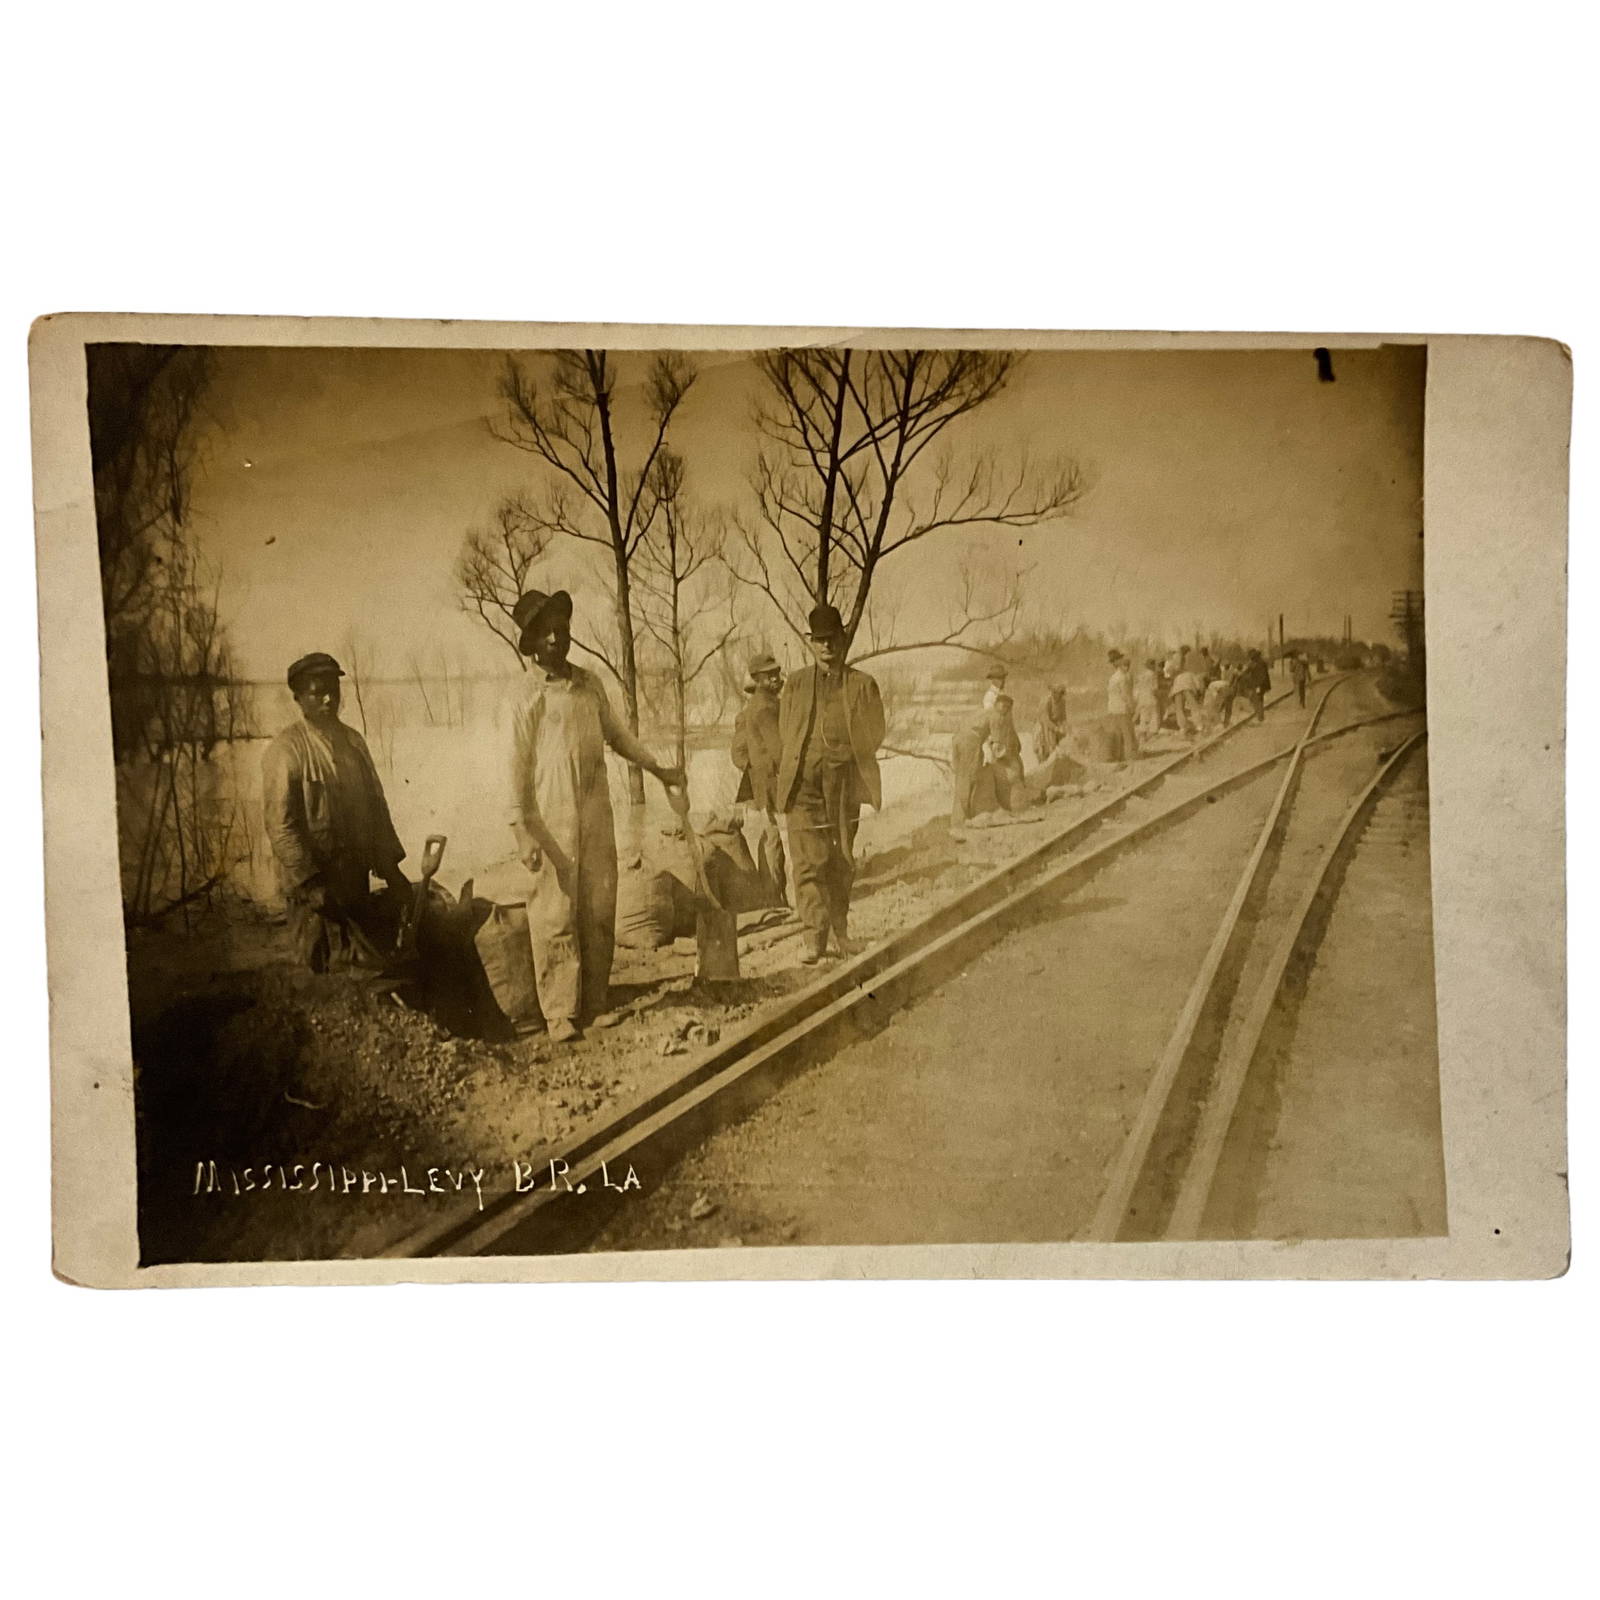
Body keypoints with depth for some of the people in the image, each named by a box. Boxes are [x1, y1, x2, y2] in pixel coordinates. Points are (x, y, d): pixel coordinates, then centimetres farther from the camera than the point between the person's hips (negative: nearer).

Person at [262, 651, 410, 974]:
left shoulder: (353, 741, 9)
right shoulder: (286, 750, -10)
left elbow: (376, 805, 14)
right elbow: (280, 825, -14)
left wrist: (391, 868, 10)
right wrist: (311, 882, -19)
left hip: (357, 881, 6)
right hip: (314, 888, -6)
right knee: (329, 975, -1)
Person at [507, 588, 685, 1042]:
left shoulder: (590, 684, 10)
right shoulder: (530, 699, -6)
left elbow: (617, 733, 25)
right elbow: (518, 769, -7)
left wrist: (658, 768, 27)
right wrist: (523, 831, -12)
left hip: (597, 817, 5)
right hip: (554, 822, -5)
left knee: (599, 912, 7)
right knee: (557, 915, -3)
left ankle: (595, 1003, 16)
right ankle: (560, 1013, 3)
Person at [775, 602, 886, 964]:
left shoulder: (862, 685, 5)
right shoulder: (795, 684, 8)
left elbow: (874, 734, 8)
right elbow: (785, 735, 14)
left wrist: (842, 758, 1)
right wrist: (804, 767, 5)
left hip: (844, 781, 1)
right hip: (804, 783, 0)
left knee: (842, 860, 10)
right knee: (809, 860, -9)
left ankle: (840, 931, 23)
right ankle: (815, 936, -7)